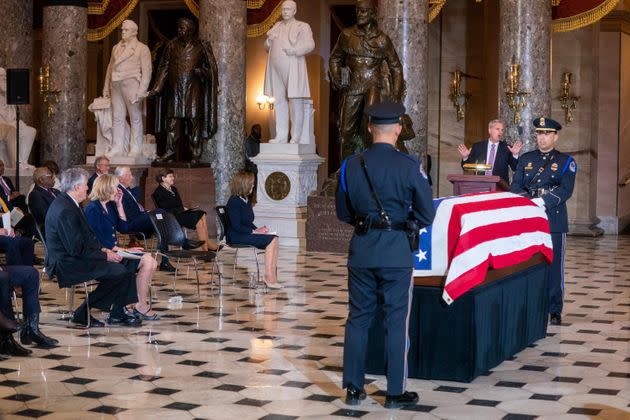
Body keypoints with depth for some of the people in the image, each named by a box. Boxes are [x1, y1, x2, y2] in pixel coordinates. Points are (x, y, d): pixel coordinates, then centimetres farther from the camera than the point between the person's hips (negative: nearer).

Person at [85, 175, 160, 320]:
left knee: (150, 261, -6)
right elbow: (98, 240, -19)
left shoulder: (109, 206, 13)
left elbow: (123, 227, 14)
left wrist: (119, 204, 6)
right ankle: (141, 308, -11)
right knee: (147, 261, -18)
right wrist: (123, 250, -18)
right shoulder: (92, 210, -14)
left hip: (113, 251, 9)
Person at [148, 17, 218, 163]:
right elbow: (163, 68, 12)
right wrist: (156, 88, 6)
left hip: (193, 90, -3)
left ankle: (195, 155, -1)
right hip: (175, 90, 3)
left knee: (194, 122, -4)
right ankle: (170, 152, 7)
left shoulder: (201, 46, 3)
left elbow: (211, 68, 7)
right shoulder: (171, 45, 10)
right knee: (172, 121, 1)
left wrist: (200, 72, -14)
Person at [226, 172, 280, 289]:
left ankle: (272, 276, -22)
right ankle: (269, 277, -19)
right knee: (271, 240, -21)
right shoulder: (234, 202, -13)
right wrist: (254, 231, -17)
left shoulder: (247, 200, 15)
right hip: (236, 237, -9)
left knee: (275, 240, -14)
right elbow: (237, 226, -19)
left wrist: (258, 229, 3)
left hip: (247, 234, 9)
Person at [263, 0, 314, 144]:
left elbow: (310, 45, -11)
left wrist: (293, 50, -22)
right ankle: (281, 136, 7)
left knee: (295, 104, -6)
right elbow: (268, 47, 24)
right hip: (277, 71, 6)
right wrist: (269, 41, 2)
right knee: (279, 102, 5)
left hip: (293, 69, -6)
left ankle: (296, 138, -6)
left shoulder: (302, 27, 3)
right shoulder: (277, 27, 20)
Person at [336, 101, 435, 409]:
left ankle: (353, 388, 17)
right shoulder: (409, 166, -10)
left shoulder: (351, 165, -1)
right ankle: (395, 393, 11)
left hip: (361, 249, 3)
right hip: (396, 251, -3)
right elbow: (426, 216, -3)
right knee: (396, 321, 6)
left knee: (358, 318, 12)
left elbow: (343, 212, 9)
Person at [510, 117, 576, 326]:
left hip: (554, 220, -3)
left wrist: (542, 201, -20)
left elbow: (565, 190, -8)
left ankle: (554, 310, 6)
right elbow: (515, 186, 6)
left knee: (554, 266, -1)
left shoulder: (566, 161, 5)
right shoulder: (525, 159, 15)